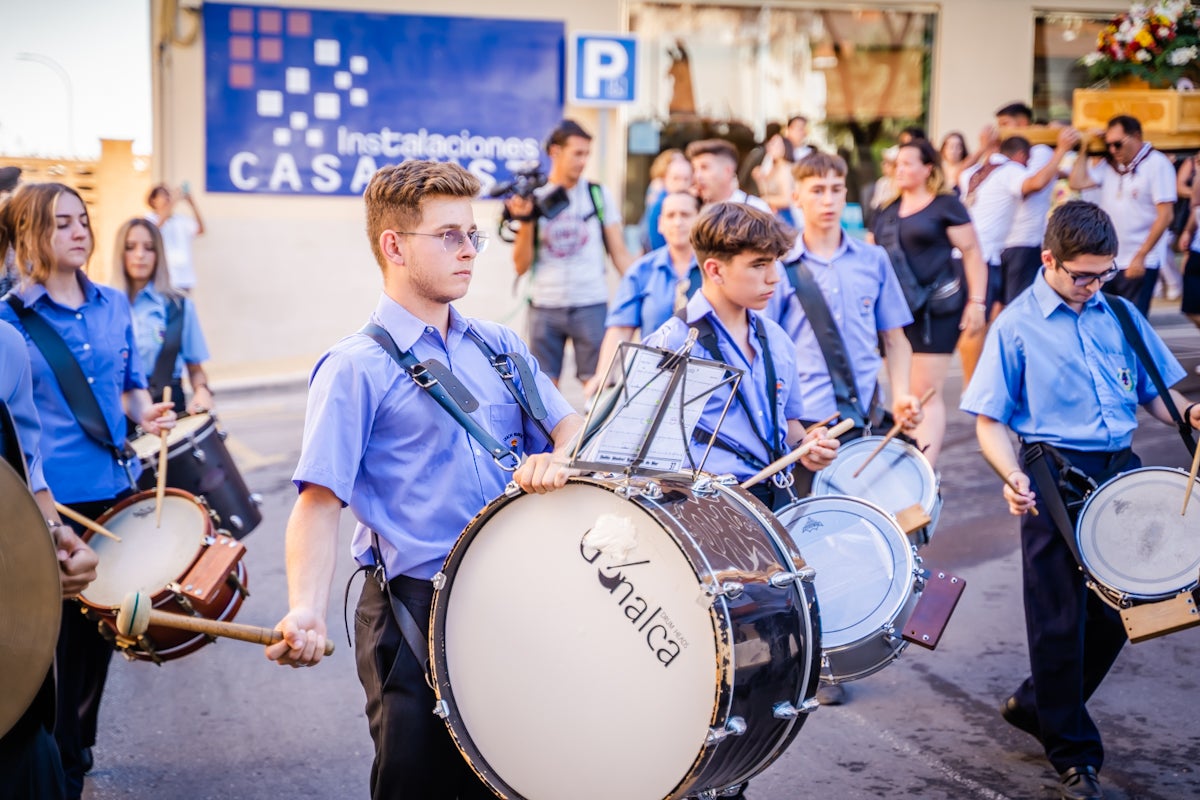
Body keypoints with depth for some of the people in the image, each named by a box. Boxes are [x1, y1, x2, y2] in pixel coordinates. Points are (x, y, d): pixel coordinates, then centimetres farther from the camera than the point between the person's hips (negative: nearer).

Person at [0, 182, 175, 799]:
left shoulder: (113, 306, 8)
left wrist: (144, 411, -3)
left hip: (114, 492, 6)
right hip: (50, 502, -5)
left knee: (101, 624, 15)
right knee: (60, 634, 1)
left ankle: (80, 743, 35)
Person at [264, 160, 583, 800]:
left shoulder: (498, 348, 11)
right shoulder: (357, 368, -7)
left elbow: (571, 425, 13)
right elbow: (320, 501, -13)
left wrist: (557, 459, -12)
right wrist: (306, 612, -28)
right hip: (416, 617, -6)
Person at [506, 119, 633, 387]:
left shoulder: (599, 195, 5)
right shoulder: (534, 198, 6)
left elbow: (619, 253, 5)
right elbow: (521, 266, 3)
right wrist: (526, 222, -10)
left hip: (590, 306, -1)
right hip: (544, 308, 1)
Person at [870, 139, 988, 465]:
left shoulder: (946, 206, -2)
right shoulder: (887, 212, 16)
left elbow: (972, 254, -5)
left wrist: (976, 302, -12)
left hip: (936, 308, -7)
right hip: (897, 308, 7)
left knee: (926, 391, -10)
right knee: (903, 390, 12)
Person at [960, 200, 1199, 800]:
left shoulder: (1121, 315, 10)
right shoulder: (1016, 327, -3)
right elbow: (989, 421, -4)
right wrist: (1013, 476, -22)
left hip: (1121, 471, 5)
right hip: (1056, 475, -5)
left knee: (1117, 611, 11)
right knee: (1060, 620, 0)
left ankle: (1036, 705, 33)